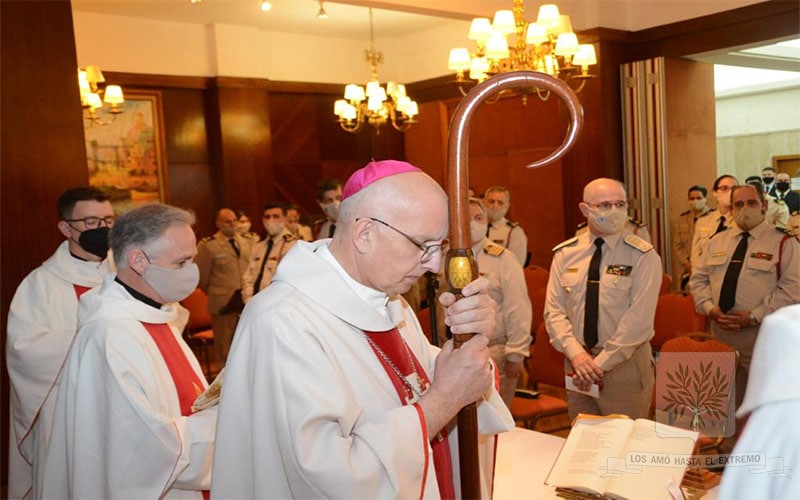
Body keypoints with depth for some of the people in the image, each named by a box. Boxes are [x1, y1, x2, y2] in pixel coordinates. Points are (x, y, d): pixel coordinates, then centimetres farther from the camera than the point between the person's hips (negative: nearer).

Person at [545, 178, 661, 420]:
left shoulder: (643, 256, -8)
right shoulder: (565, 254, 3)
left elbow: (639, 318, -15)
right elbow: (554, 311, -1)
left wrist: (601, 362, -16)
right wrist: (576, 354, -15)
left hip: (626, 363, -3)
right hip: (577, 363, 3)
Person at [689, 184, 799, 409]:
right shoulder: (717, 241, 13)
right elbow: (698, 278, 13)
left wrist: (754, 316, -17)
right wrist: (710, 308, -5)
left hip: (762, 334, -4)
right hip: (720, 332, 4)